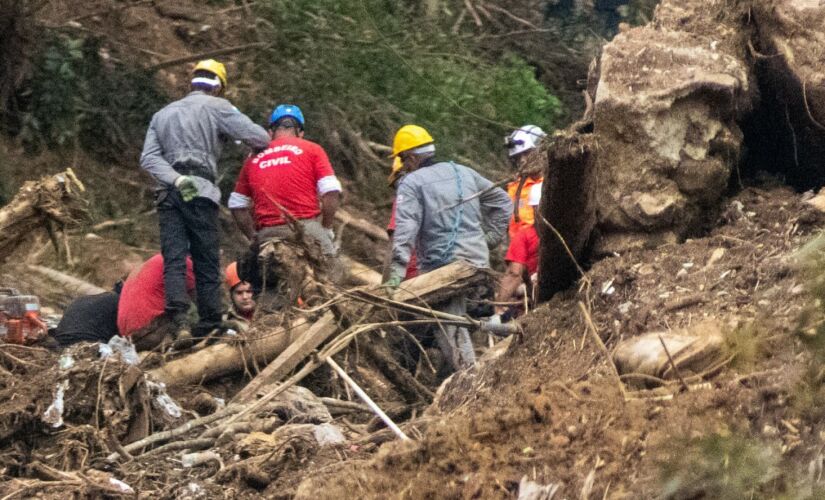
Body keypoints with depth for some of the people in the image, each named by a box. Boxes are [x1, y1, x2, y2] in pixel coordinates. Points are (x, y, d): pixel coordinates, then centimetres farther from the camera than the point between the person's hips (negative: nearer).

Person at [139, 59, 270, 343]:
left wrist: (176, 179, -6)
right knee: (207, 262, 2)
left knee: (173, 258, -5)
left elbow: (148, 158, 7)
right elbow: (259, 137, -2)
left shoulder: (163, 114, 22)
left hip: (168, 192, 4)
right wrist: (256, 147, 22)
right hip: (200, 192, -4)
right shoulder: (216, 107, 7)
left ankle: (179, 320, -23)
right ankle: (210, 326, 1)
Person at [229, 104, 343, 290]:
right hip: (307, 227, -3)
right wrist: (326, 229, 7)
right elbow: (332, 193, -3)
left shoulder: (253, 159, 18)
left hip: (267, 235, 3)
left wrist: (254, 238, 21)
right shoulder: (312, 150, 8)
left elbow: (237, 205, 17)